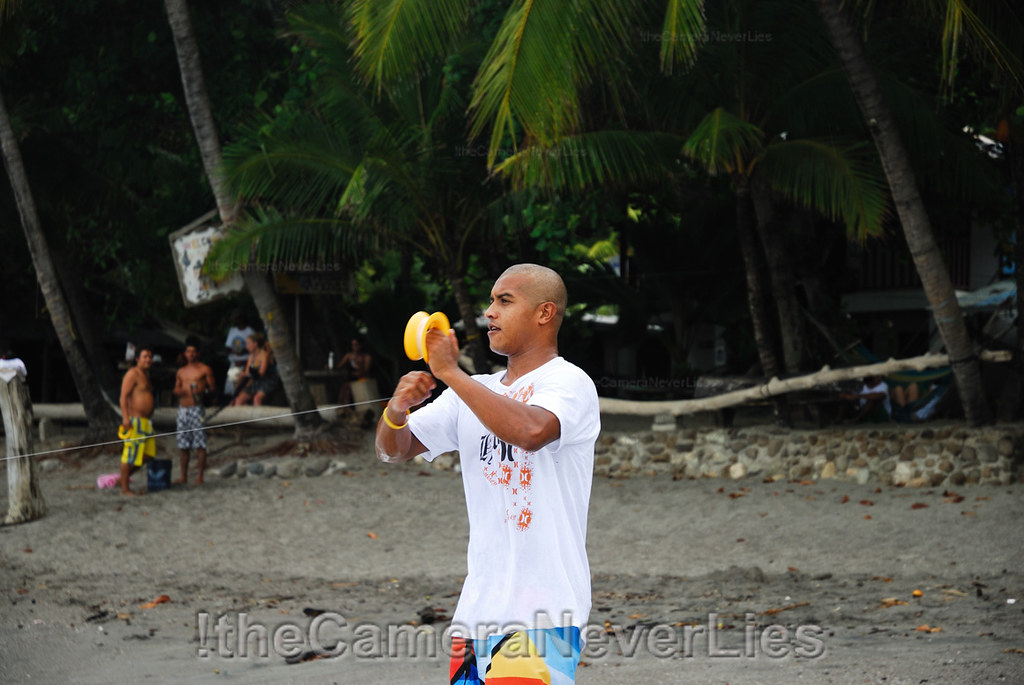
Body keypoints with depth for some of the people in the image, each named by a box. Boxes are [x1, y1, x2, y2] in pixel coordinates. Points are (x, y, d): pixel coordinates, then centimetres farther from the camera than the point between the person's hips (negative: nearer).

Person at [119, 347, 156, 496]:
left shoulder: (145, 375, 20)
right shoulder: (132, 374, -9)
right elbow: (124, 396, -16)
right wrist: (125, 417, -25)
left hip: (145, 421, 10)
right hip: (134, 421, -10)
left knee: (148, 454, 8)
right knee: (130, 454, -7)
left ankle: (124, 476, 19)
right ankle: (124, 488, -3)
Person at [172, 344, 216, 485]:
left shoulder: (205, 370, 4)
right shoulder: (181, 371, 20)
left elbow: (212, 387, 0)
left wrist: (203, 391, -20)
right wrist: (177, 391, 0)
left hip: (196, 408, -5)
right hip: (182, 408, 5)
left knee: (200, 444, -8)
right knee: (183, 445, 6)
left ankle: (199, 476, -8)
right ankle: (184, 476, 12)